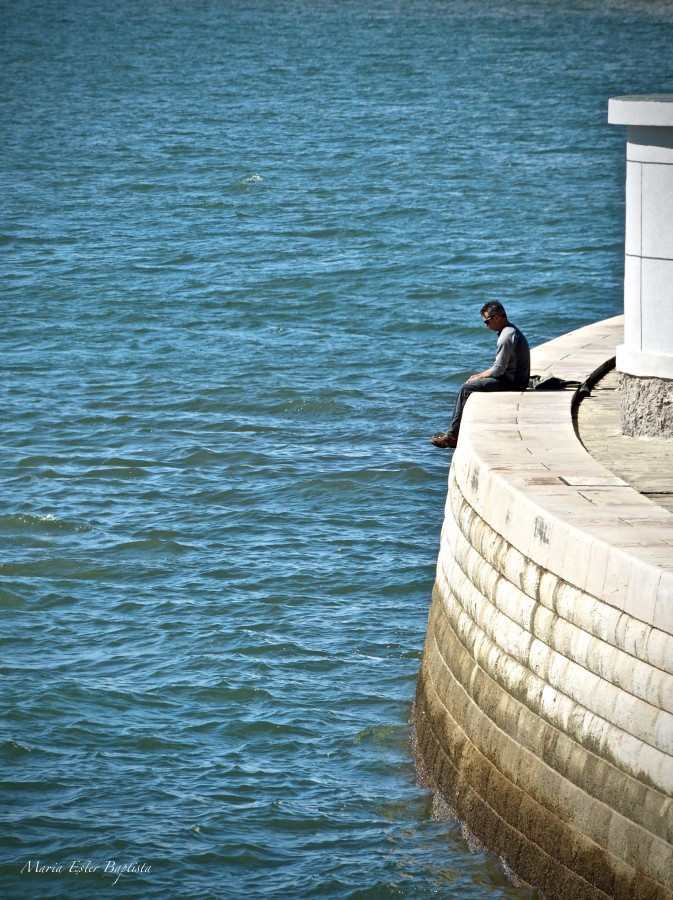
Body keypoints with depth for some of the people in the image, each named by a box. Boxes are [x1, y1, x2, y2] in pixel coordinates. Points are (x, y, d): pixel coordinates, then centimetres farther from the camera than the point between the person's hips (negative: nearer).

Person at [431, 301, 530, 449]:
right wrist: (481, 375, 11)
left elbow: (499, 369, -20)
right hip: (514, 379, 11)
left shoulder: (506, 337, -20)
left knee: (466, 388, -12)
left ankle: (452, 435, -7)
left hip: (512, 382, -11)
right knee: (469, 386, 12)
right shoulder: (511, 331, 14)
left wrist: (480, 376, -5)